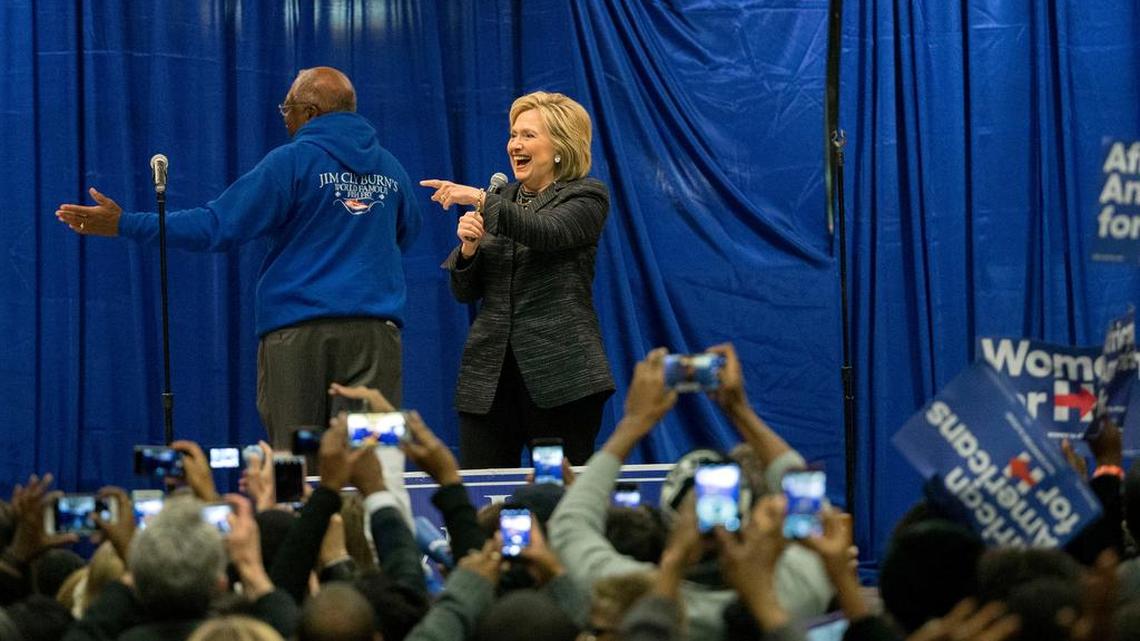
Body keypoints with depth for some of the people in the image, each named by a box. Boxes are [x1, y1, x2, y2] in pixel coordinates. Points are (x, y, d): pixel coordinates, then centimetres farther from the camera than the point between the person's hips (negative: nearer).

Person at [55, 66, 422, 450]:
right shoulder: (391, 168, 11)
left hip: (298, 330, -4)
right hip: (377, 329, 4)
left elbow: (219, 225, -8)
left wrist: (124, 225, -3)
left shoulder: (292, 161, -4)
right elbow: (407, 235, 28)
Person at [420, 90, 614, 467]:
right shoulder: (501, 201, 18)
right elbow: (465, 293, 15)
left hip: (559, 371, -5)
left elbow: (546, 233, -20)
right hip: (490, 372, 5)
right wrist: (469, 247, -4)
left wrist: (482, 200, -26)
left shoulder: (586, 197, 2)